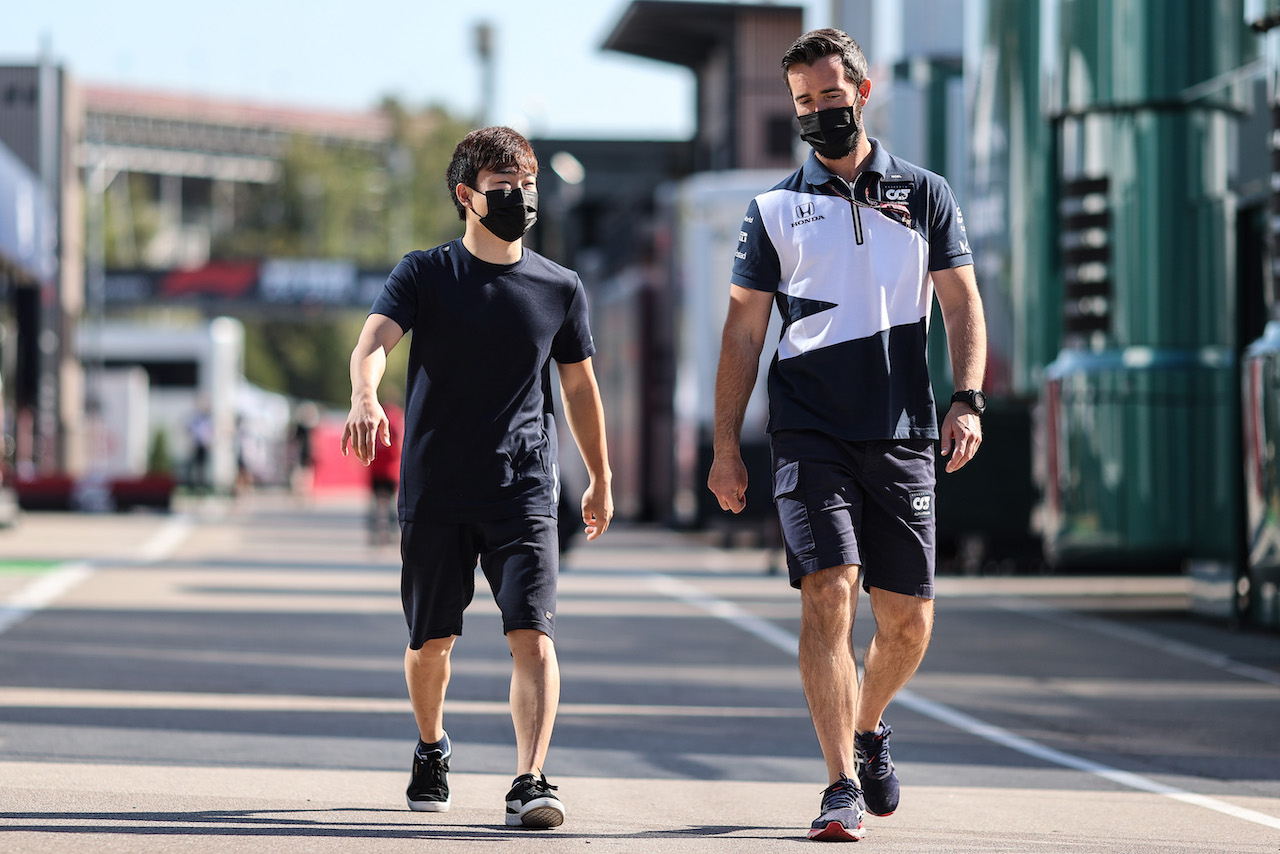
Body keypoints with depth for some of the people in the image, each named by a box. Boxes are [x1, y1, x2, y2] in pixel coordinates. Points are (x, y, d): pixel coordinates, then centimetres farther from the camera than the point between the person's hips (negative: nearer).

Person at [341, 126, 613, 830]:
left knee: (532, 635, -16)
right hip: (433, 492, 0)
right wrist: (364, 396, -40)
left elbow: (578, 383, 19)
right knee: (431, 640, 11)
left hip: (524, 489, 0)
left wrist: (600, 478, 25)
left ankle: (530, 781, -21)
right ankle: (431, 749, 38)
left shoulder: (559, 289, 6)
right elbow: (375, 339, -18)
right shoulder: (424, 275, -1)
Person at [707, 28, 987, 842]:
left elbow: (963, 304, 8)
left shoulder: (925, 195, 10)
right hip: (811, 435, -1)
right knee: (829, 593, -16)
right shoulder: (775, 209, 9)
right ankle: (844, 786, -14)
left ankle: (866, 725, 34)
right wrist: (727, 446, 2)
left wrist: (968, 399, -8)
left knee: (909, 621, 4)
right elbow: (744, 331, 9)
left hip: (903, 437, 1)